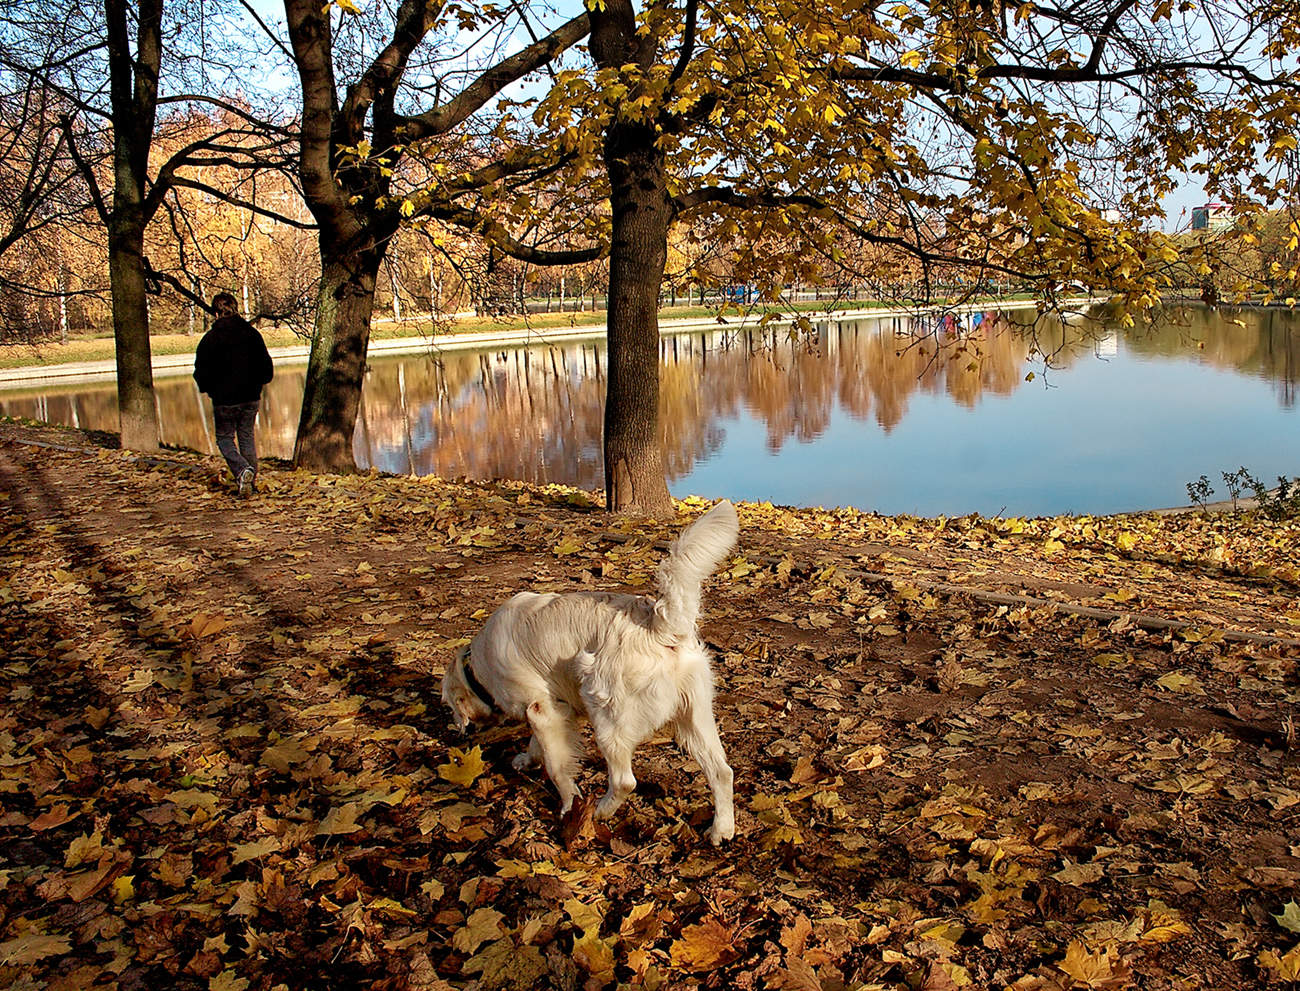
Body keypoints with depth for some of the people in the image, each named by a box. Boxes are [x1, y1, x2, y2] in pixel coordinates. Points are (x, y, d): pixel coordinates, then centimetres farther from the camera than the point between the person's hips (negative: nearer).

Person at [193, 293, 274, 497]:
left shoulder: (210, 338, -10)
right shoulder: (252, 333, 0)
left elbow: (202, 372, -6)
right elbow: (267, 367, 4)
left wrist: (208, 388, 13)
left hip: (224, 399, -3)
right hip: (251, 397, 3)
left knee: (224, 438, 10)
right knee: (247, 437, 16)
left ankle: (242, 470, -15)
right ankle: (251, 480, 15)